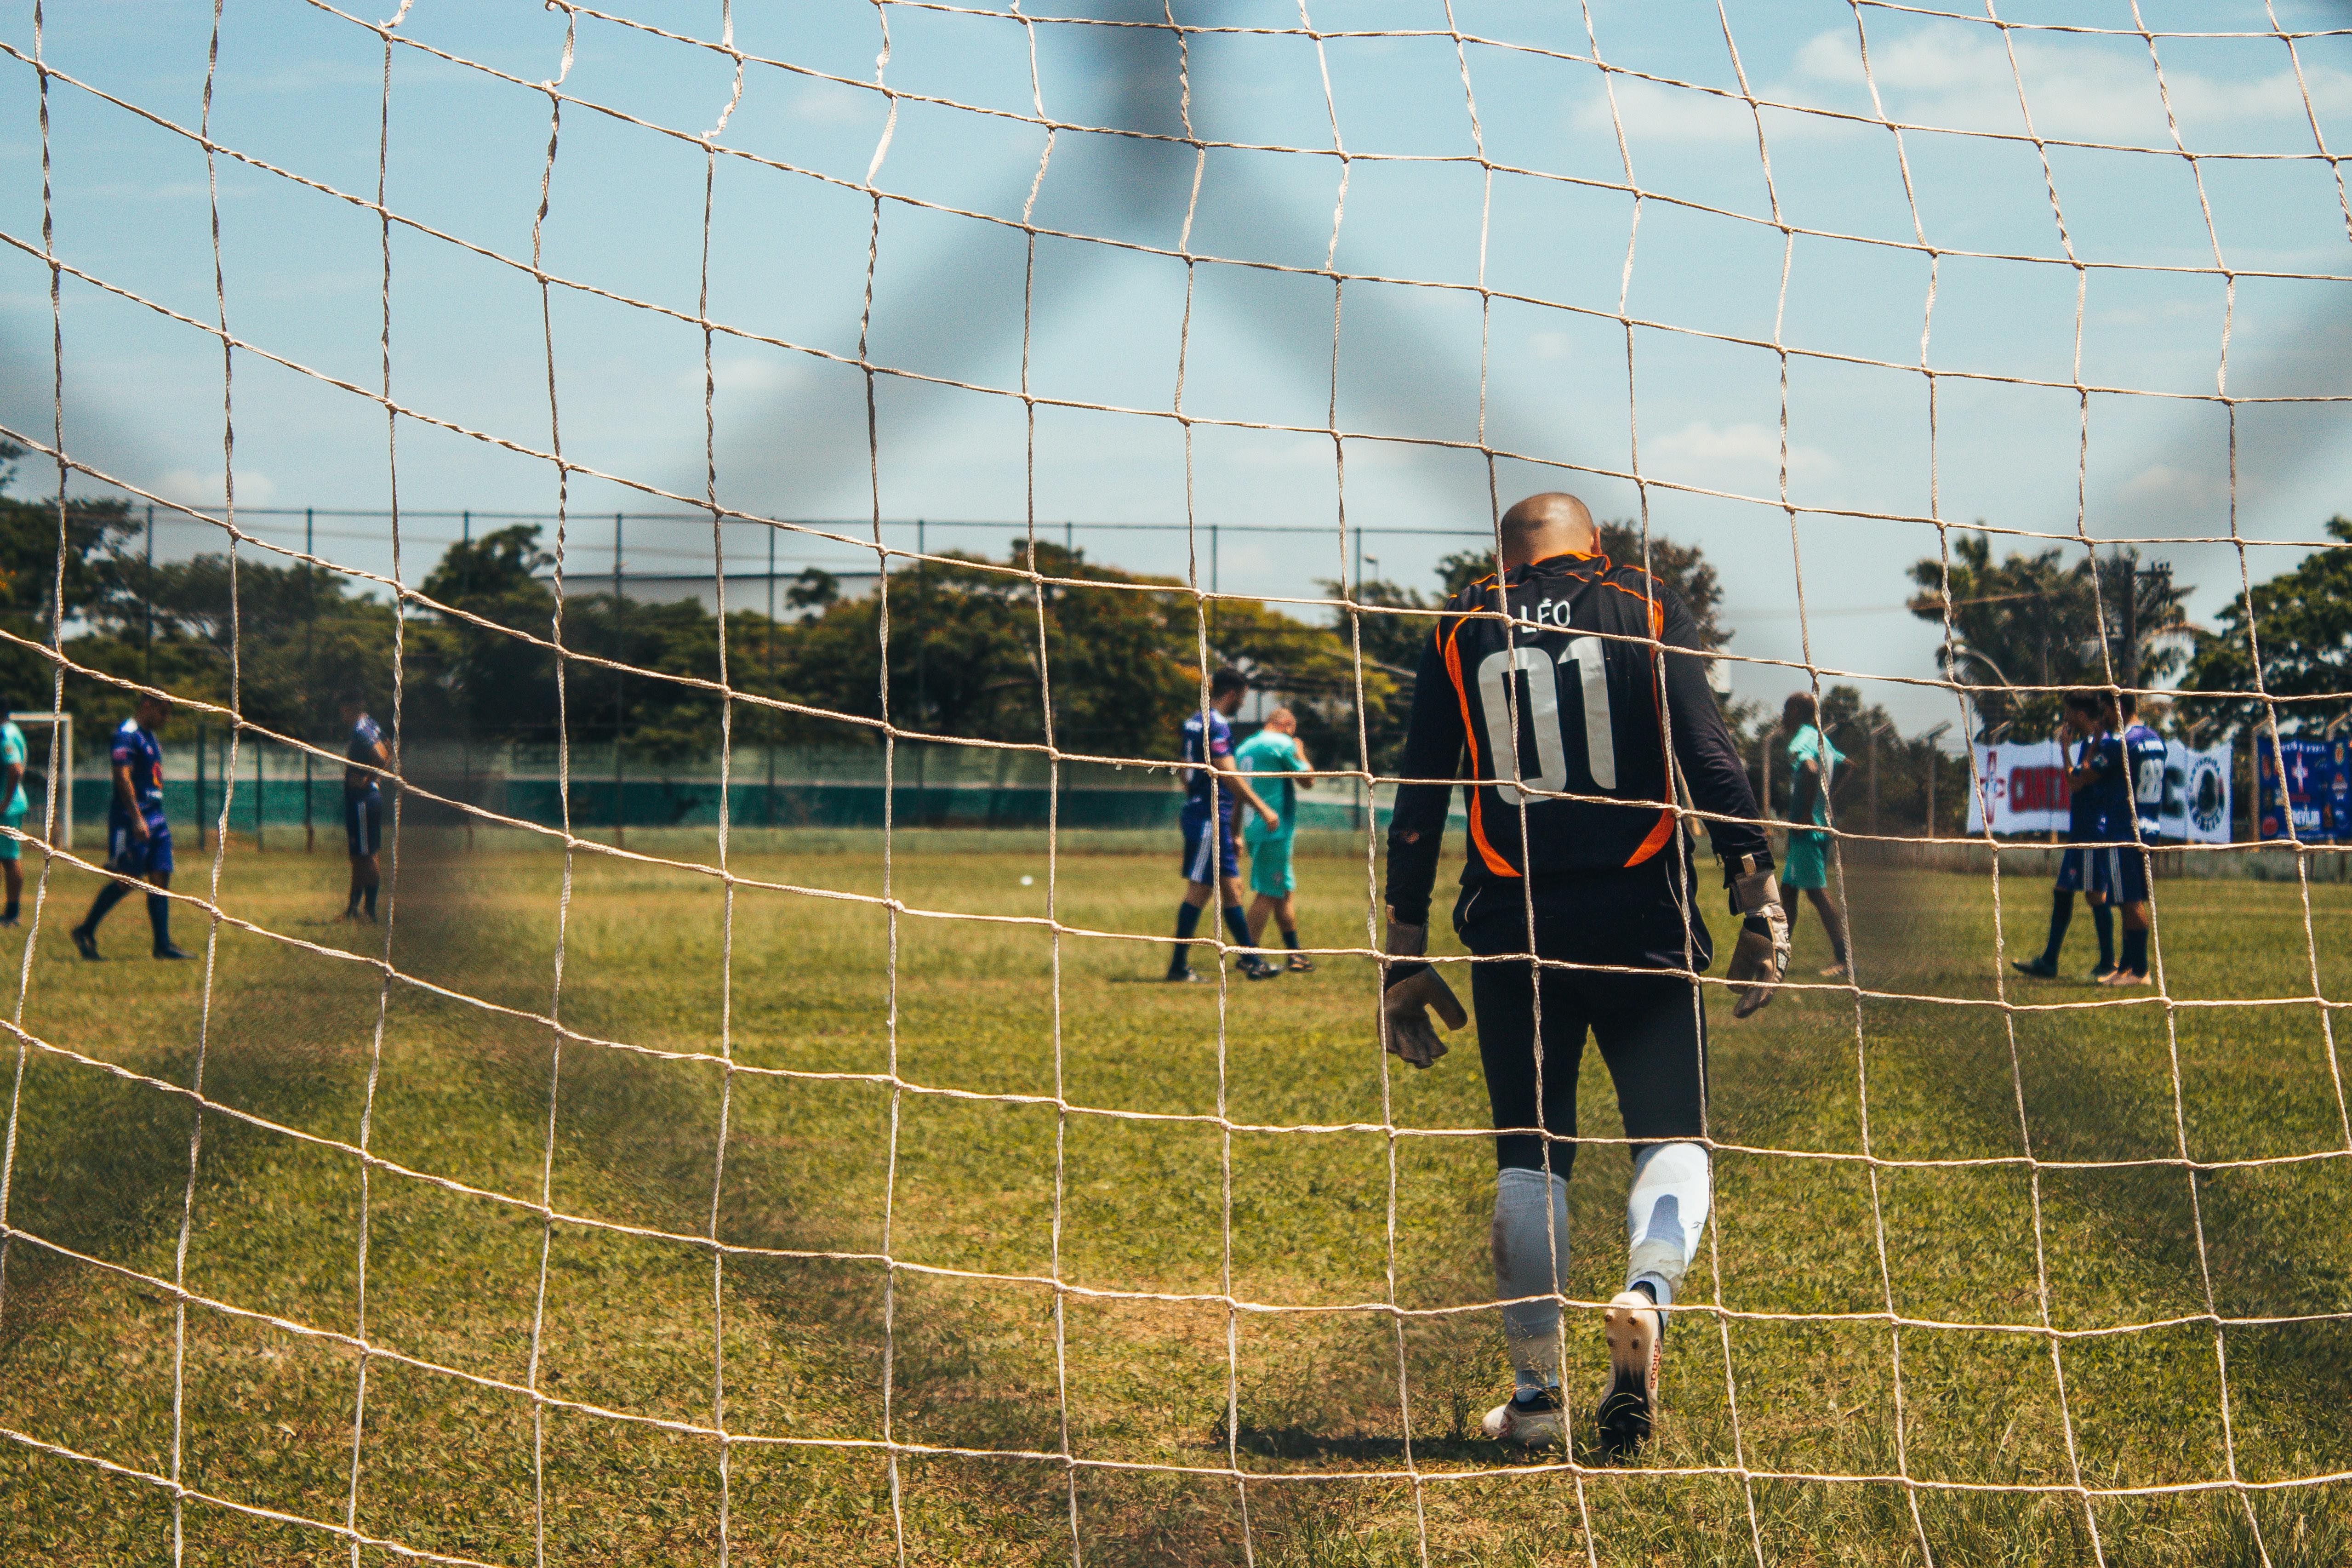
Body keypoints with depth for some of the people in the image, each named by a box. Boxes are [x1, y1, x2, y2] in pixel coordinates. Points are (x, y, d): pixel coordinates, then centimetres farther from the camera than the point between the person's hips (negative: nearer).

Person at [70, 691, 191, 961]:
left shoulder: (150, 737, 19)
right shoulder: (127, 735, -12)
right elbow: (123, 778, -20)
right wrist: (137, 819, -25)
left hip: (155, 818, 9)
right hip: (132, 819, -9)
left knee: (160, 878, 3)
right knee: (127, 881, -8)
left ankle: (163, 945, 2)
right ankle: (85, 932, 5)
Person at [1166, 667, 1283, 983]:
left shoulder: (1194, 721, 16)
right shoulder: (1215, 725, -15)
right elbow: (1228, 775, -19)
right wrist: (1262, 809, -14)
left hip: (1197, 812, 10)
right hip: (1211, 817, -10)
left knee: (1232, 886, 13)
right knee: (1199, 890, -7)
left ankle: (1250, 959, 17)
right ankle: (1178, 965, -4)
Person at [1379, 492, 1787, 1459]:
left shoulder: (1461, 630, 10)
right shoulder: (1645, 607, 7)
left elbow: (1417, 804, 7)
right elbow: (1711, 759, -4)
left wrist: (1405, 957, 10)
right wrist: (1759, 903, -5)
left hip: (1510, 923, 1)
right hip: (1639, 914, -1)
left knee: (1529, 1154, 10)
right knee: (1671, 1135, 5)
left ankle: (1535, 1392, 8)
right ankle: (1648, 1292, -25)